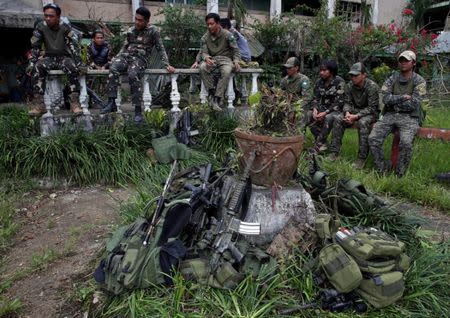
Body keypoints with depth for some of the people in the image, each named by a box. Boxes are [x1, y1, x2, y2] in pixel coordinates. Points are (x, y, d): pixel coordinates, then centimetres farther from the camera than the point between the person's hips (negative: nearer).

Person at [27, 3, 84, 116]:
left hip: (64, 57, -2)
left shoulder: (65, 27, -11)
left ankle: (75, 102, -35)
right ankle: (38, 104, -29)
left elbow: (74, 46, -17)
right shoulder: (40, 27, -4)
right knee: (37, 68, -29)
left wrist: (79, 64, -28)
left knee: (72, 67, -35)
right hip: (49, 57, 2)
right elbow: (35, 47, -1)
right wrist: (31, 63, -13)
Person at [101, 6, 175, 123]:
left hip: (140, 59, -4)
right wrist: (116, 58, 11)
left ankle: (138, 109, -32)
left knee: (133, 75, -37)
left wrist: (167, 65, -7)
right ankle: (111, 102, -32)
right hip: (125, 56, 4)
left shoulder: (153, 31, 3)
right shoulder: (130, 30, 17)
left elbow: (161, 49, 3)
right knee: (113, 68, -30)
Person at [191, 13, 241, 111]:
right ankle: (212, 94, -26)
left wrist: (236, 61, -18)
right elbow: (203, 52, 1)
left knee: (226, 72, -38)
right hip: (212, 59, 2)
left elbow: (235, 50, 0)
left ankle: (217, 100, -37)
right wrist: (206, 58, -24)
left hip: (225, 59, -2)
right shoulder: (205, 37, 4)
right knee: (203, 68, -33)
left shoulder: (227, 35, -3)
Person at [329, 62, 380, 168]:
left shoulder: (372, 87, -19)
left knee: (363, 123, -37)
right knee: (338, 120, -19)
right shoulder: (350, 86, -3)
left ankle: (362, 157, -31)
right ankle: (334, 152, -16)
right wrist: (347, 113, -22)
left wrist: (356, 116, -30)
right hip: (355, 110, 5)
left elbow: (372, 108, -19)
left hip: (371, 113, -5)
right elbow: (347, 103, 2)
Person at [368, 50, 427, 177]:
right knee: (373, 138, -20)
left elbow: (413, 105, -10)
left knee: (406, 143, -31)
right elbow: (385, 98, -5)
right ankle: (382, 170, -4)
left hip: (409, 117, -3)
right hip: (390, 115, 3)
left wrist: (394, 100, -3)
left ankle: (399, 174, -12)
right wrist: (403, 97, -11)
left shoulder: (419, 81, 1)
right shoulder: (392, 78, 10)